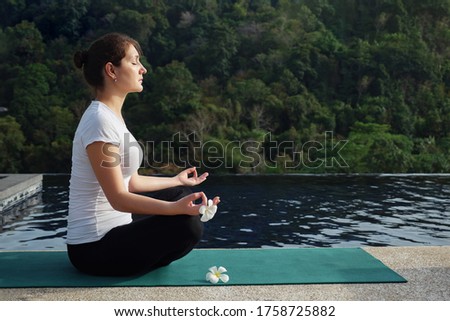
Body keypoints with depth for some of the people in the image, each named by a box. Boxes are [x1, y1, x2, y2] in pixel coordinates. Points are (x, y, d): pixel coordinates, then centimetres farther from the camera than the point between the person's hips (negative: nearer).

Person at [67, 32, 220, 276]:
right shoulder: (100, 122, -22)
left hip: (110, 232, 10)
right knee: (188, 225, -24)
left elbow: (131, 181, 13)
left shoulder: (111, 116, 7)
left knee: (182, 192, 19)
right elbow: (118, 199, -26)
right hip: (95, 248, -10)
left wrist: (177, 180, 27)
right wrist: (177, 207, -38)